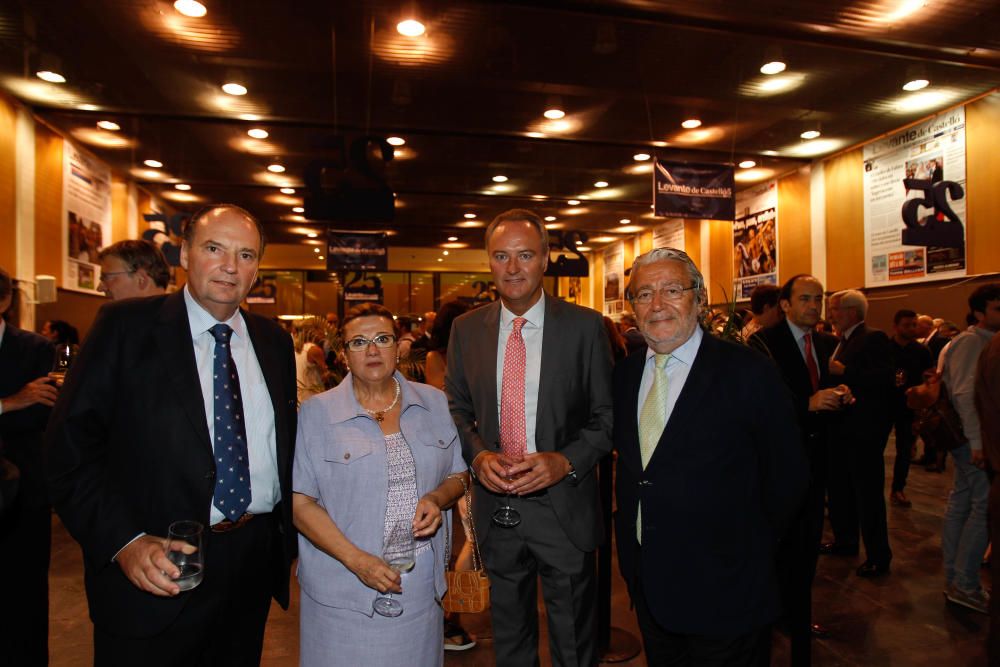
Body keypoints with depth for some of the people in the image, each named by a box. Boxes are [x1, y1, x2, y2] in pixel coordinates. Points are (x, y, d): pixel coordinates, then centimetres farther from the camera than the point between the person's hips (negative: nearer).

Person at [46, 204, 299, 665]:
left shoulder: (274, 341, 5)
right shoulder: (124, 326, -7)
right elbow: (70, 444, -11)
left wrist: (289, 535, 6)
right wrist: (124, 542, -19)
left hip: (255, 562, 5)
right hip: (153, 571, -4)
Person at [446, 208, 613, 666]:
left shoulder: (584, 325, -7)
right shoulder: (466, 329, 1)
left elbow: (606, 414, -5)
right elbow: (457, 409, 7)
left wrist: (565, 461, -20)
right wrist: (478, 455, -11)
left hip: (563, 505, -2)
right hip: (494, 503, 3)